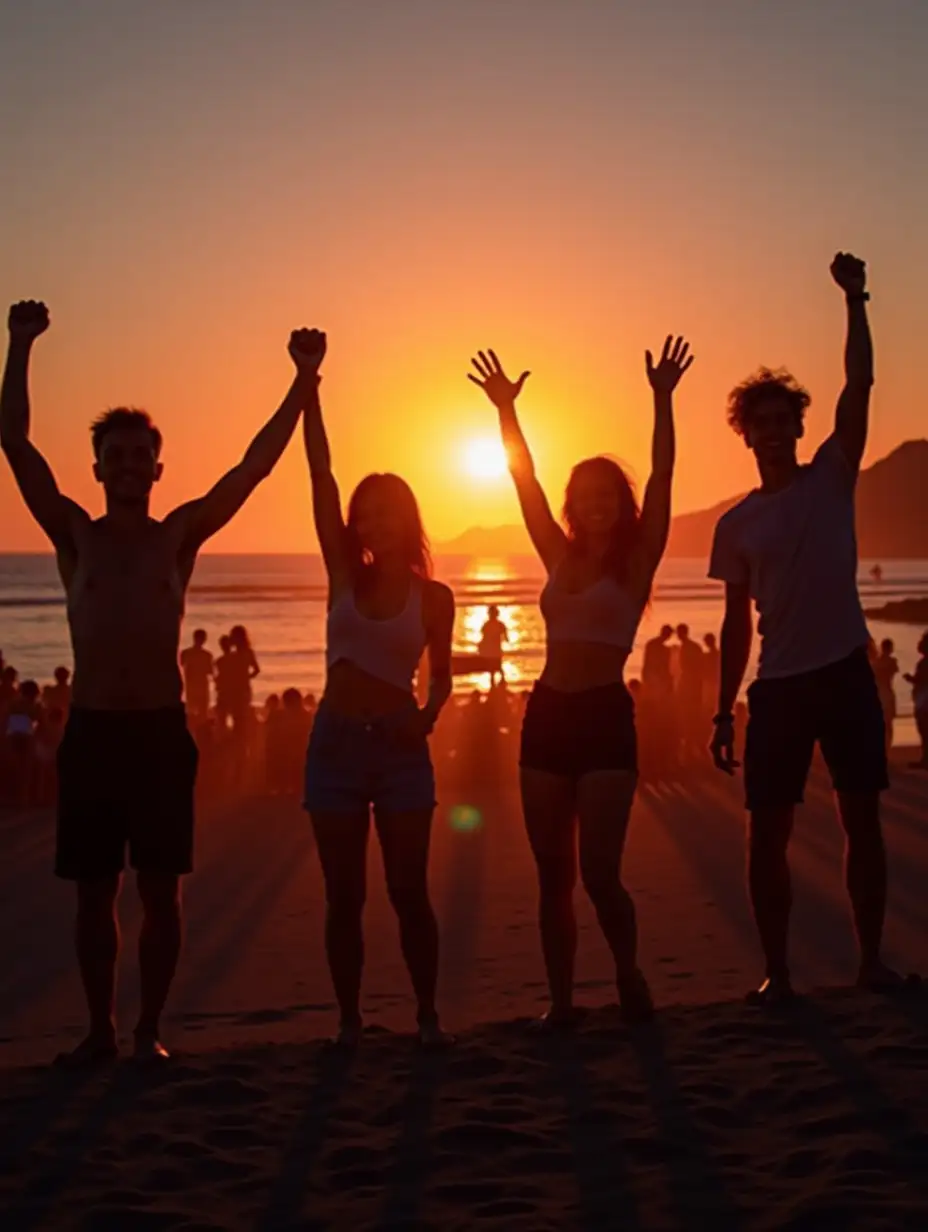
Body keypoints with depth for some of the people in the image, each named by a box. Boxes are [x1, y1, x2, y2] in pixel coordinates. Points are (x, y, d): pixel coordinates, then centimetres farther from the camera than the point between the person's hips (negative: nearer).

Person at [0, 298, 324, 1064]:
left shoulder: (179, 537, 5)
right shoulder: (75, 537, 5)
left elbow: (257, 463, -1)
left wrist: (303, 381, -6)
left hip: (161, 731, -1)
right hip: (91, 731, 1)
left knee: (160, 891, 3)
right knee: (94, 892, 6)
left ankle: (149, 1029, 15)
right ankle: (101, 1029, 19)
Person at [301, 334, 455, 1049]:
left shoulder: (433, 597, 1)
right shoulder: (344, 574, 2)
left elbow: (442, 675, 12)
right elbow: (320, 473, -5)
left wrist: (429, 714, -10)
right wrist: (309, 386, -11)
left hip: (399, 747, -1)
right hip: (336, 741, 1)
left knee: (409, 893, 1)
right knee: (344, 897, 5)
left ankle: (428, 1015, 12)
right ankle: (349, 1019, 13)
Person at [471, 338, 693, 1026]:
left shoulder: (636, 563, 1)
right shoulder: (560, 558, 12)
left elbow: (661, 478, -10)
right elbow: (525, 481, 8)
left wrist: (663, 401, -17)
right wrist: (507, 411, 0)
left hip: (605, 718, -5)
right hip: (546, 715, 5)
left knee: (599, 873, -10)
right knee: (553, 876, 6)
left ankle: (630, 975, 15)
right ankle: (561, 1003, 13)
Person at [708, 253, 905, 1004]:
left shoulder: (831, 479, 3)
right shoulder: (737, 524, 6)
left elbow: (860, 384, -8)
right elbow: (738, 624, 9)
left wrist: (854, 301, -15)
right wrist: (725, 711, 5)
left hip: (844, 673, -1)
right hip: (778, 686, 1)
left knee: (863, 819, 4)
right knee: (769, 832, 0)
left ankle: (872, 959, 15)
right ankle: (777, 971, 11)